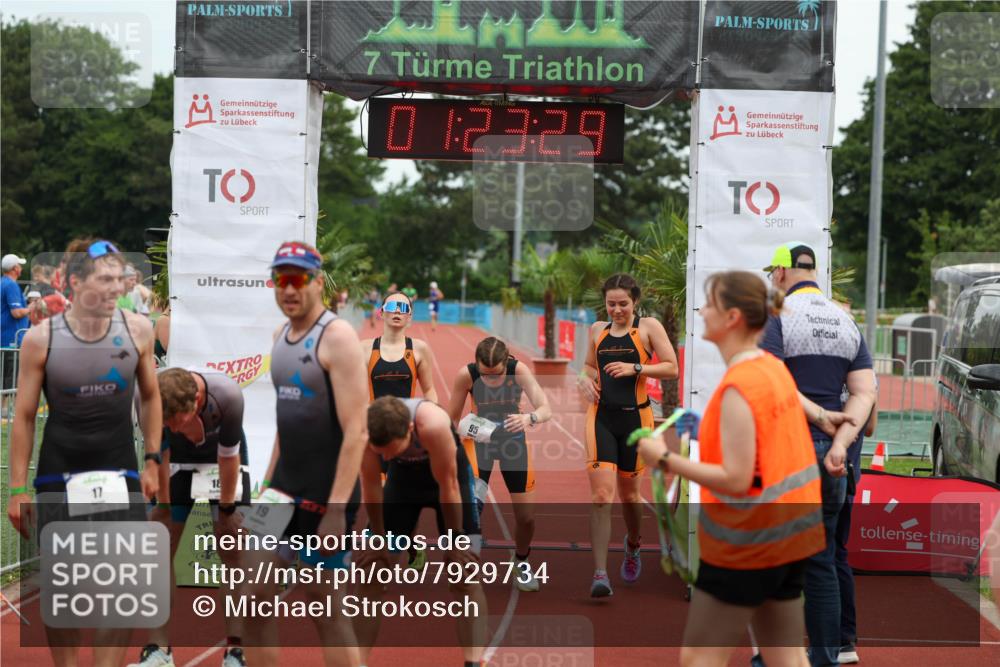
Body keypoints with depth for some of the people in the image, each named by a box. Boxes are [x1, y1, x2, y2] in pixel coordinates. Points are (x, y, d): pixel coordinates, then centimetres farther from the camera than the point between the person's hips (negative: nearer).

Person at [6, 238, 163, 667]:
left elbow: (150, 396, 9)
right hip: (58, 475, -1)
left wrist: (152, 461, 6)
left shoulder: (138, 330, -5)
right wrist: (17, 488, -3)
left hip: (120, 472, 1)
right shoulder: (41, 338, -9)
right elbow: (24, 415, -2)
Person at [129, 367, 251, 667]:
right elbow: (158, 452, -18)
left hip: (222, 459, -2)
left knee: (233, 549, -8)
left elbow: (228, 456, -24)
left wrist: (226, 510, -13)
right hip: (177, 461, 2)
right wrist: (163, 505, -9)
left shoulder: (228, 395, -39)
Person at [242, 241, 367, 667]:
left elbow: (356, 431, -20)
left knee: (324, 604, 3)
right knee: (254, 593, 5)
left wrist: (337, 508, -24)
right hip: (284, 486, 7)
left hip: (326, 495, -7)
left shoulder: (337, 336, -14)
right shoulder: (281, 336, 11)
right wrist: (268, 485, 18)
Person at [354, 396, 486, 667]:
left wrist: (456, 539, -17)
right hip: (403, 476, 3)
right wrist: (379, 539, -6)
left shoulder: (433, 424, -42)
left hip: (449, 475, -3)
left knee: (466, 573, -11)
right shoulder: (364, 429, -33)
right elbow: (371, 486, -16)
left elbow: (448, 486, -28)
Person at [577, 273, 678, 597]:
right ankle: (600, 573, -14)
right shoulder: (597, 329, 12)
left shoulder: (648, 327, 0)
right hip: (601, 416, 2)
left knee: (628, 492, 13)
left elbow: (672, 368, -5)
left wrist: (635, 368, -17)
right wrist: (586, 379, 4)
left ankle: (633, 545, 45)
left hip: (635, 417, -2)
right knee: (601, 494, -12)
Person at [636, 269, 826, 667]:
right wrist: (707, 434, 15)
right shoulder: (774, 368, 7)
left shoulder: (738, 387, -21)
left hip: (748, 538, -9)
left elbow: (736, 480, -23)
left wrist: (666, 460, -19)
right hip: (790, 529, 9)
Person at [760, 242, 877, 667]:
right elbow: (864, 393, 1)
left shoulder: (777, 316, -7)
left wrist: (819, 417, -13)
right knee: (821, 560, 11)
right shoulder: (848, 322, 11)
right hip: (829, 456, 6)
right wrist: (840, 442, -9)